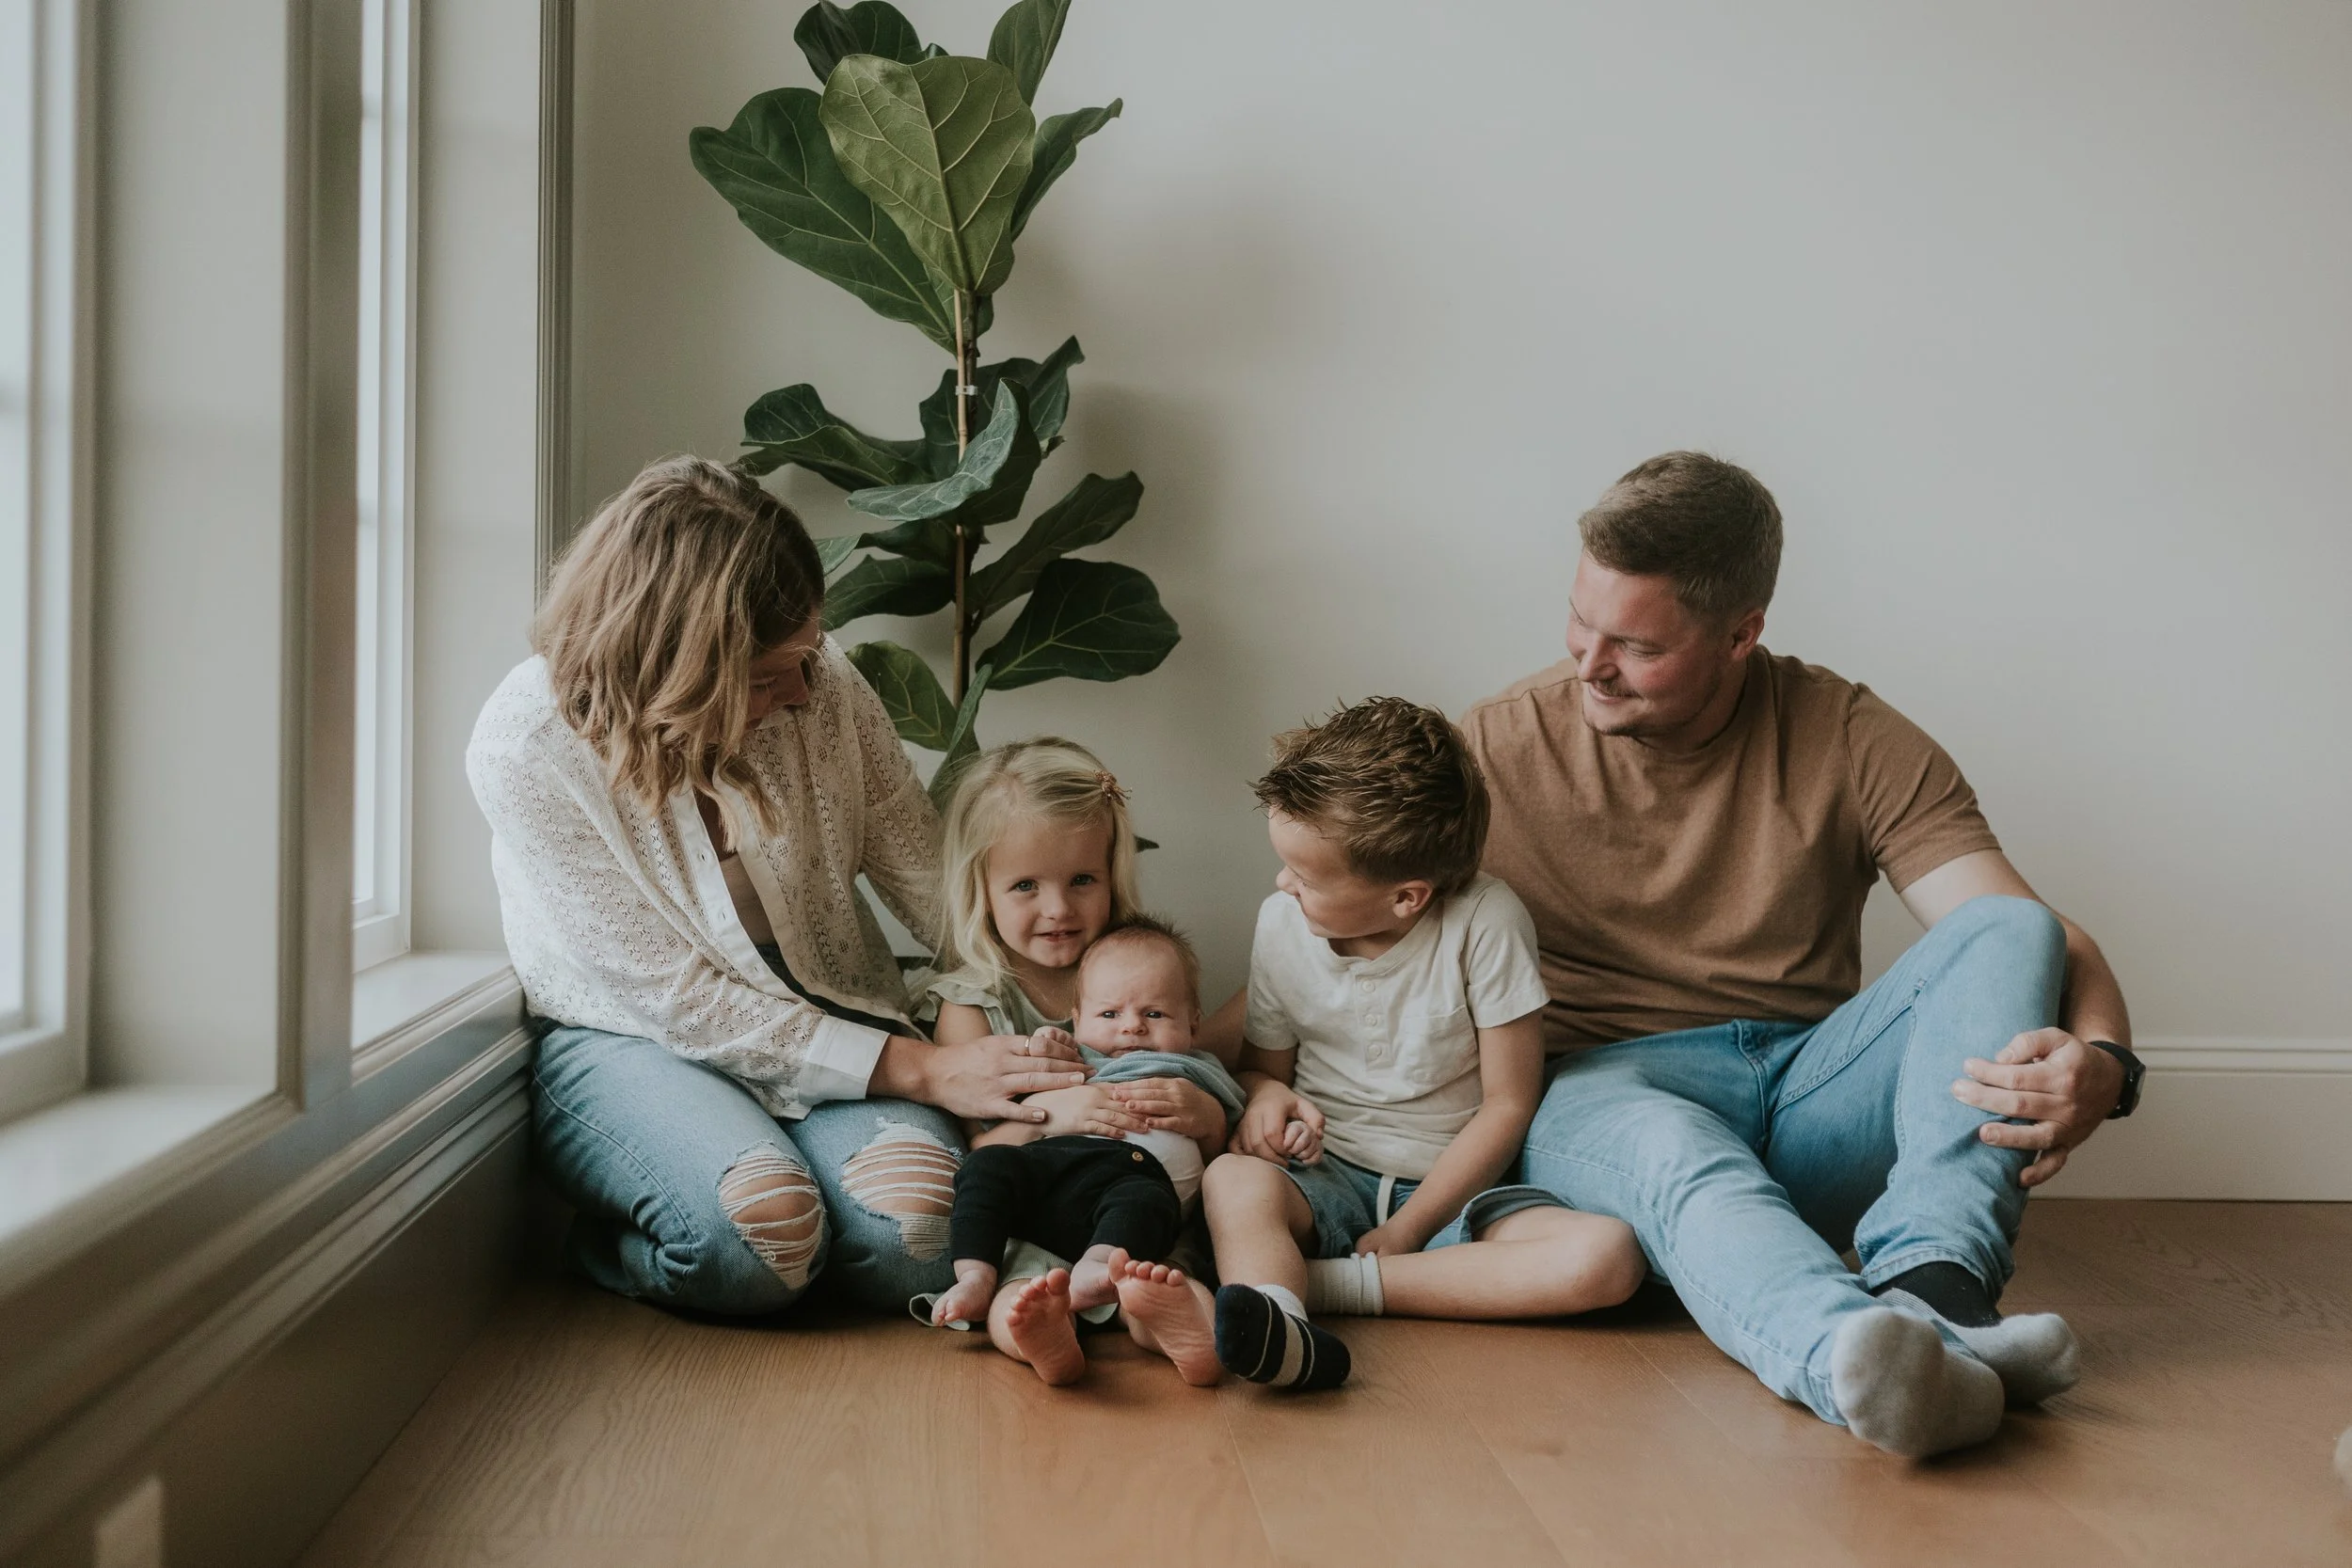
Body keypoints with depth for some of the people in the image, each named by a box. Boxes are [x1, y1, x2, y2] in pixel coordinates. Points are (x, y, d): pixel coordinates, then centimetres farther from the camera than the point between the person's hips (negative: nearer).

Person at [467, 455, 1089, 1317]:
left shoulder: (821, 681, -9)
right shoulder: (530, 743, -18)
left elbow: (930, 875, -2)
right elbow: (672, 996, -19)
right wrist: (916, 1068, -23)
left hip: (831, 1021, 2)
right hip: (631, 1042, -2)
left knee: (916, 1233, -28)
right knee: (757, 1229, -33)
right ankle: (613, 1243, 0)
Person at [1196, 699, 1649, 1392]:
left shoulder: (1485, 920, -13)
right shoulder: (1282, 923, -2)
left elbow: (1508, 1104, -10)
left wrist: (1403, 1231, -13)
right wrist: (1266, 1095, -13)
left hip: (1453, 1185, -1)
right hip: (1328, 1179, 2)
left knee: (1607, 1257, -30)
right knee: (1233, 1179, -32)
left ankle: (1327, 1282, -32)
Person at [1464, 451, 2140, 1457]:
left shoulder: (1854, 743, 2)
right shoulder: (1489, 756, 2)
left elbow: (2039, 942, -6)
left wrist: (2099, 1063, -28)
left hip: (1808, 1090, 3)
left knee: (2010, 931, -20)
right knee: (1670, 1149, -38)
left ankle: (1931, 1282, -39)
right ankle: (1862, 1357, -67)